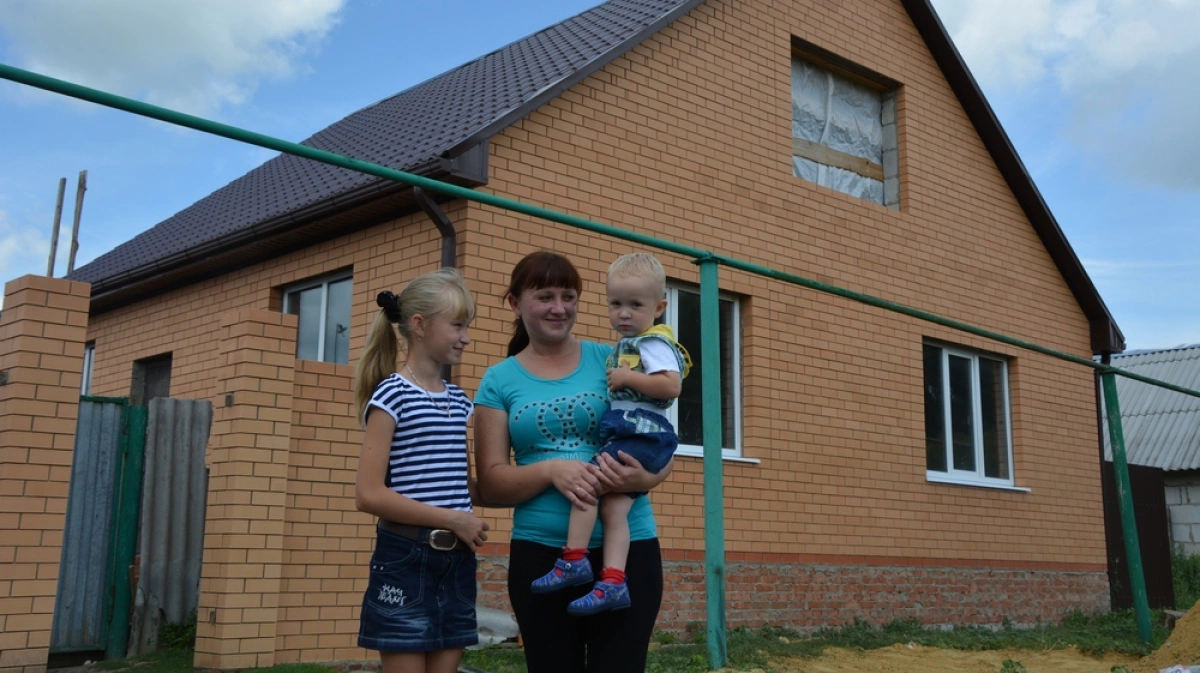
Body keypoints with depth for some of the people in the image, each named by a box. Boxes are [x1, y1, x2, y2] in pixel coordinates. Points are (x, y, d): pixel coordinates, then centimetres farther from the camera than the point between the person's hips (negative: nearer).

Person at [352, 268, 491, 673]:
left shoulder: (460, 401, 12)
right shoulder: (392, 394, -9)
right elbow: (369, 494, -16)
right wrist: (452, 519, -16)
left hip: (456, 561, 7)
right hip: (405, 560, -6)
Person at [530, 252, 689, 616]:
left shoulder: (654, 343, -4)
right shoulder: (624, 345, 22)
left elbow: (672, 385, -23)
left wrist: (627, 377, -16)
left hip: (639, 432, -9)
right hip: (623, 432, 9)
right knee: (614, 505, -2)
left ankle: (574, 560, -11)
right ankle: (613, 581, -8)